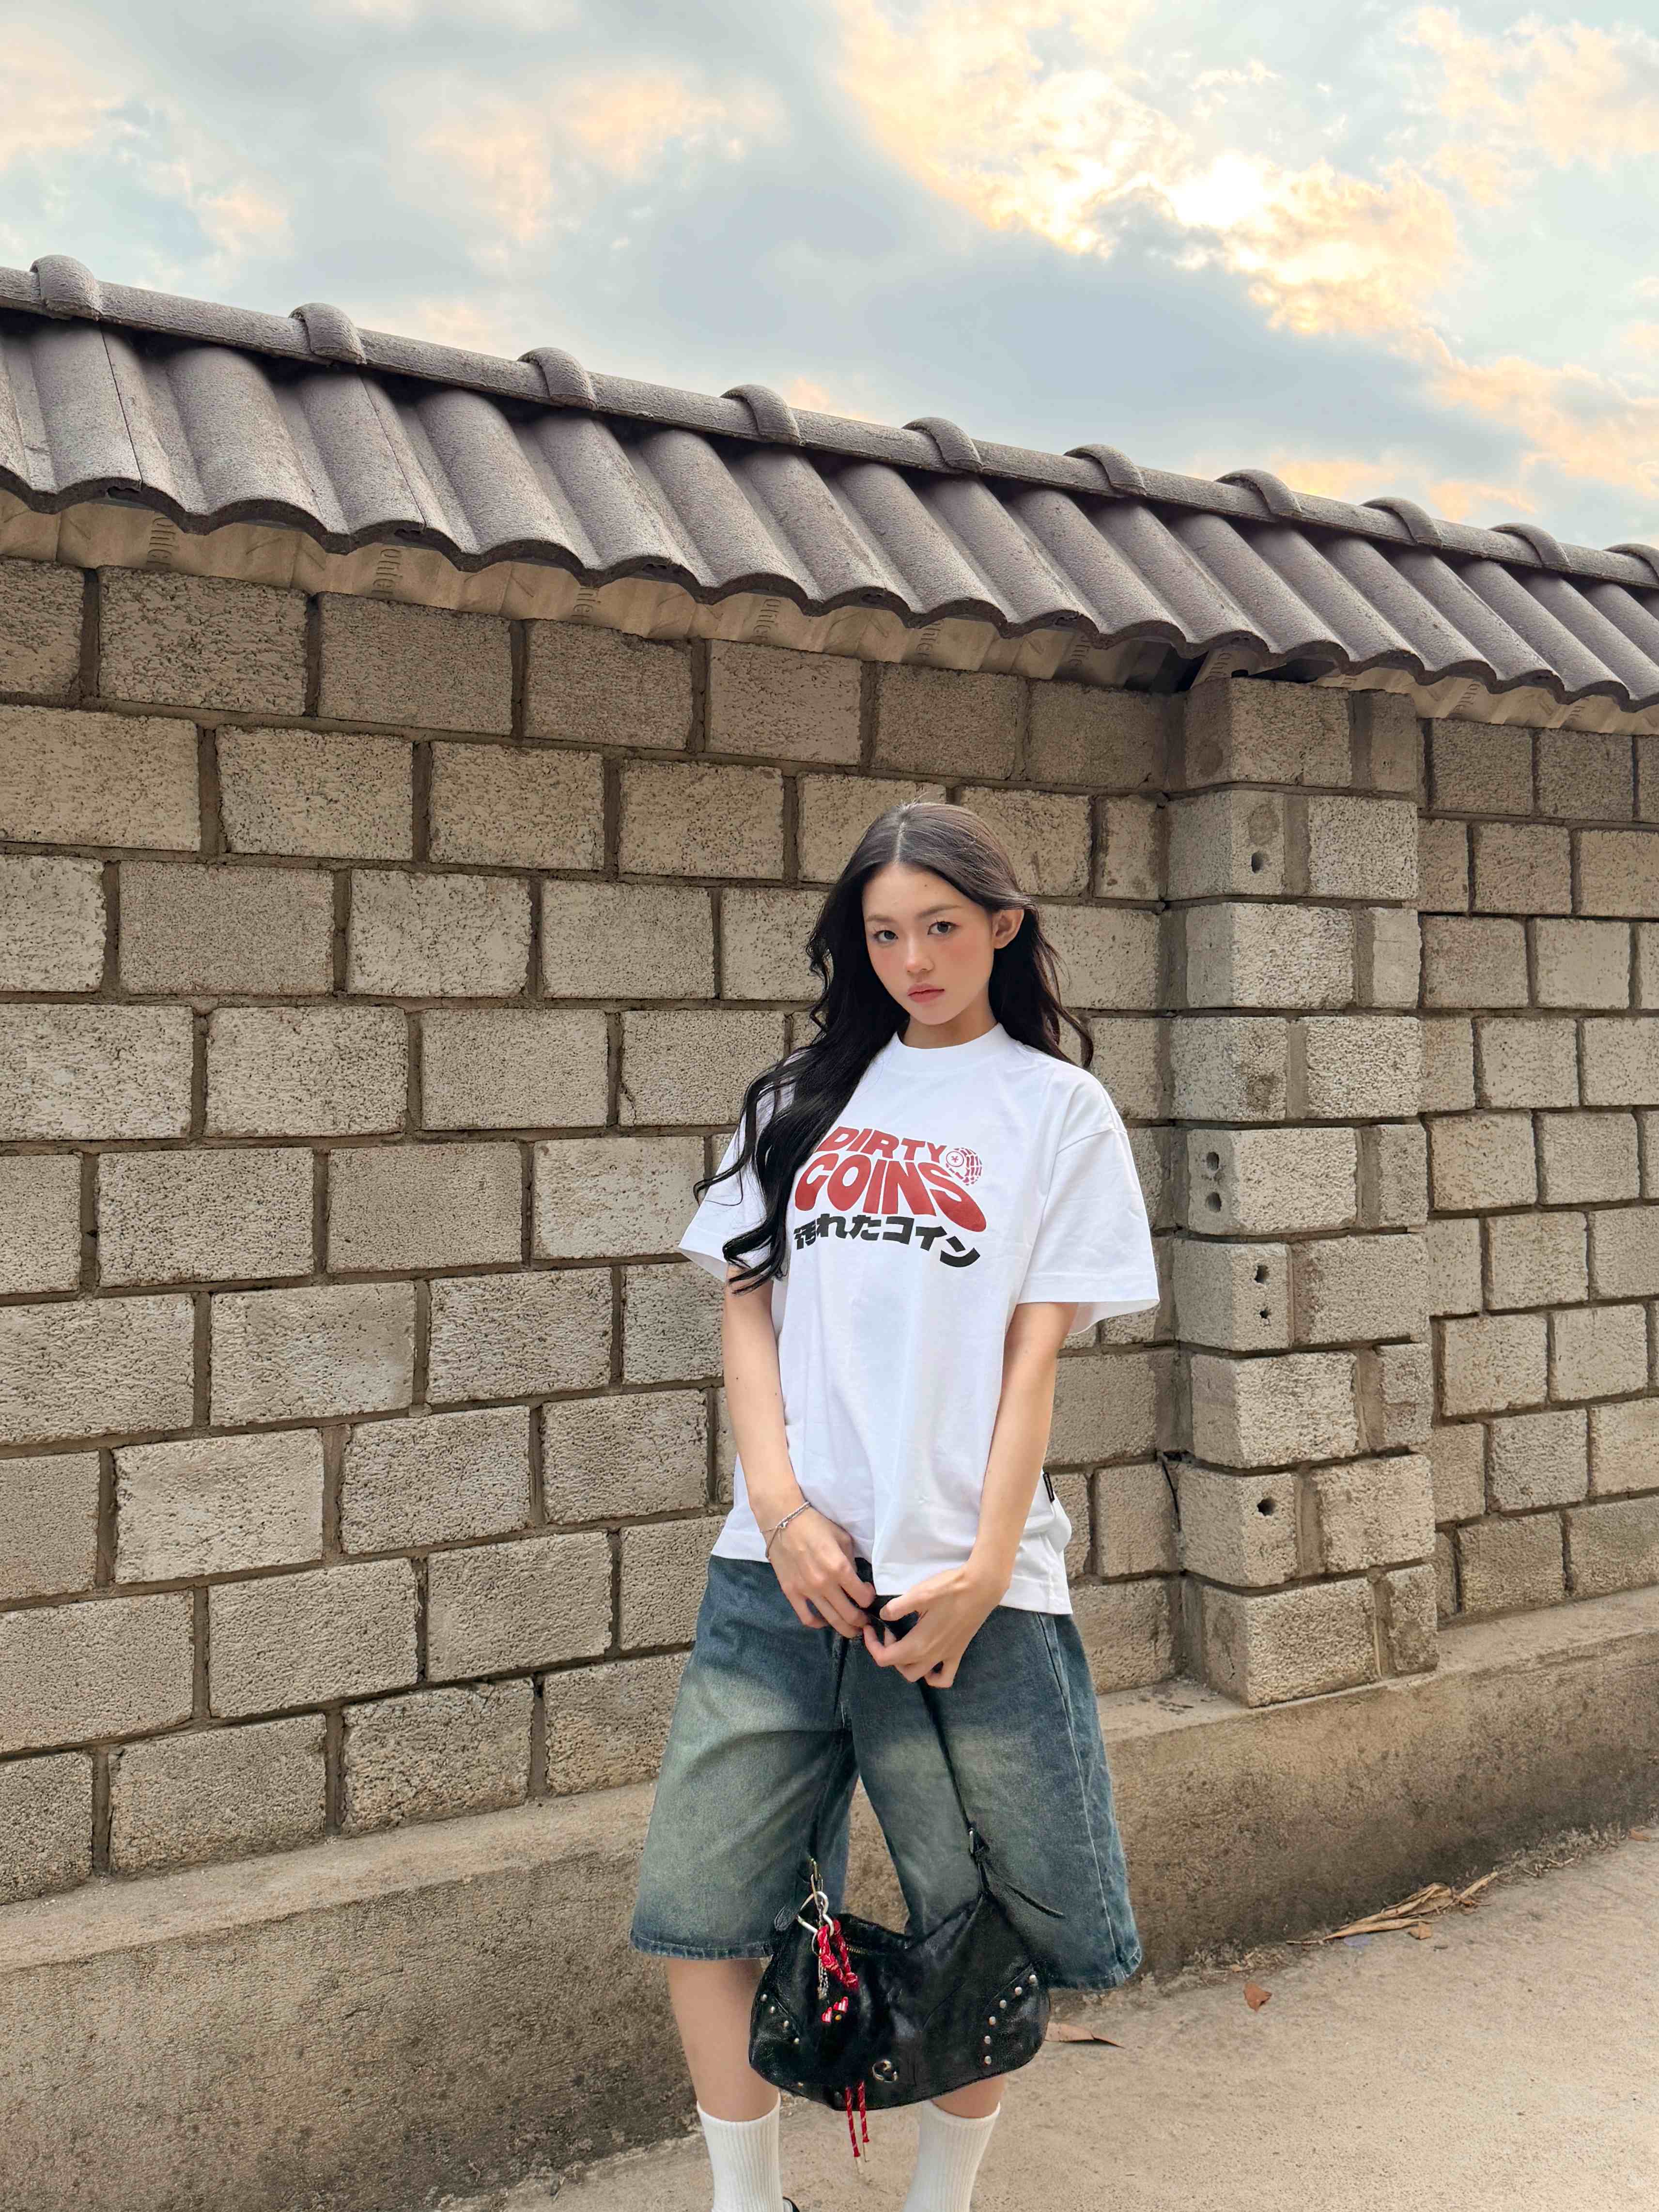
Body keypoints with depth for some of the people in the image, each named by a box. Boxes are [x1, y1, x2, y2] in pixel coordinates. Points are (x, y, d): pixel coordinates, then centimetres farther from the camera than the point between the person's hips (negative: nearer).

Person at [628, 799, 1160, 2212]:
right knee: (697, 1908, 4)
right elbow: (747, 1306, 8)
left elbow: (1034, 1352, -1)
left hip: (965, 1580, -2)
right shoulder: (804, 1098, 13)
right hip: (782, 1567, 3)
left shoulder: (1058, 1108, 5)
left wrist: (983, 1573, -9)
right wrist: (781, 1510, -6)